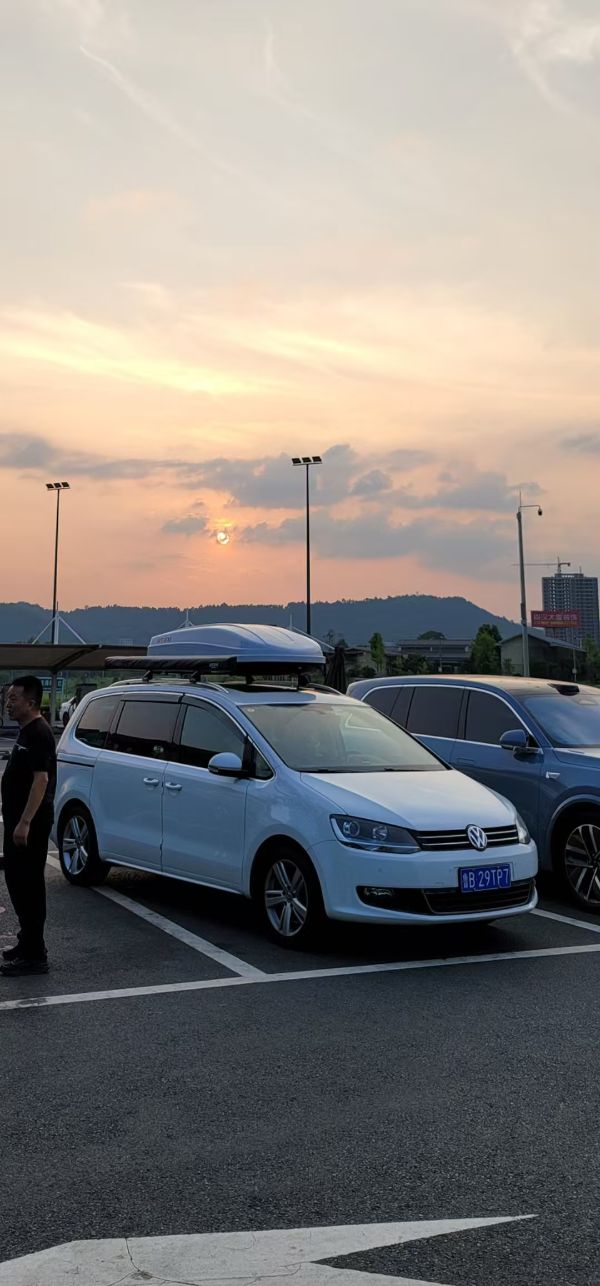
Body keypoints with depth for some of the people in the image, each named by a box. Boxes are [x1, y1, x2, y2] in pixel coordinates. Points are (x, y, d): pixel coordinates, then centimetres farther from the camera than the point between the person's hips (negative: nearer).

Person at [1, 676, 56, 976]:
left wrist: (24, 822, -27)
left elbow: (41, 779, -24)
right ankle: (27, 943, 27)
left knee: (27, 884, -7)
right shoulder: (27, 732, 14)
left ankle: (33, 956, -2)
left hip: (30, 823, -10)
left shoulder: (38, 734, -17)